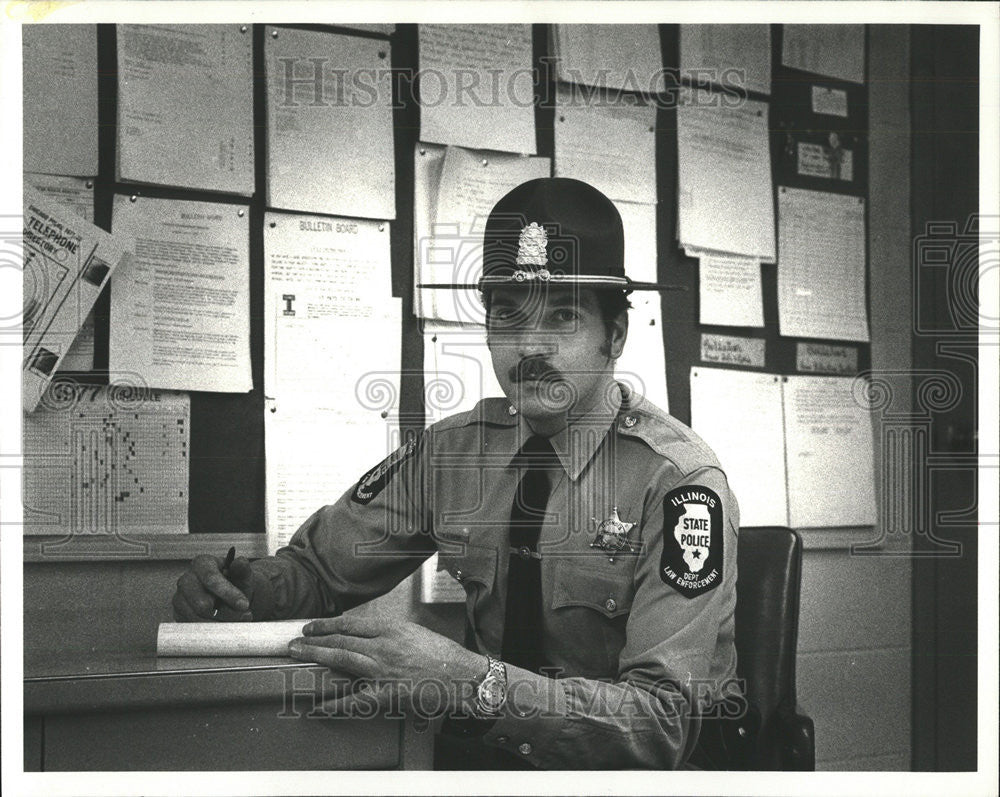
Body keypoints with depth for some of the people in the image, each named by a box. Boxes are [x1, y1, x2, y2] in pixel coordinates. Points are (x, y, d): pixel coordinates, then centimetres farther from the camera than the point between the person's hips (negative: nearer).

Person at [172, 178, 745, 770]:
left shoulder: (679, 479, -17)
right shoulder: (451, 449, 0)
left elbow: (664, 723, -26)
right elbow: (318, 567, 8)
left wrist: (472, 681, -39)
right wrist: (235, 586, -16)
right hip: (488, 745, 4)